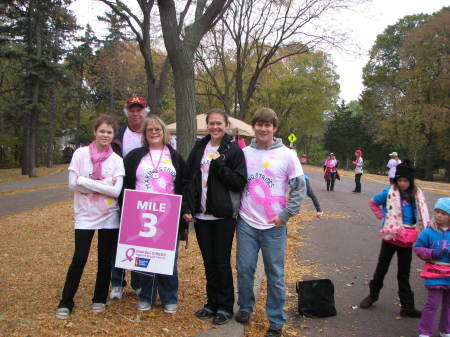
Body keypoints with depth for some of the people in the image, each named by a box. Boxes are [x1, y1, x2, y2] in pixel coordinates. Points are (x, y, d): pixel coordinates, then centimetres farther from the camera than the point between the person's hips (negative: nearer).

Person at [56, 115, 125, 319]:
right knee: (79, 259, -1)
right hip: (85, 215, -1)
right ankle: (66, 303, 13)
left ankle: (100, 299, 26)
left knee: (105, 259, 9)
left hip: (109, 217, 1)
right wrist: (104, 184, -14)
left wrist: (86, 182, -15)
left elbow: (116, 191, -11)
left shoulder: (116, 160, -1)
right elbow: (73, 184, -9)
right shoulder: (81, 154, -3)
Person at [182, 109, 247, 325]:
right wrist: (186, 207, 2)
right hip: (200, 215, 4)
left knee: (222, 262, 3)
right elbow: (188, 179, 9)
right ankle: (212, 303, 26)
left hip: (223, 215, -4)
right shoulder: (199, 148, 8)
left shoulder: (233, 150, -5)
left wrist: (219, 164, -20)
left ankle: (225, 306, 18)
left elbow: (240, 183, -11)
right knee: (208, 261, 13)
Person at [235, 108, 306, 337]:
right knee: (244, 269, 9)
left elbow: (300, 188, -1)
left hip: (274, 226, -2)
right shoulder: (244, 153, 3)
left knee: (275, 274, 5)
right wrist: (235, 209, 3)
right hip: (246, 223, 2)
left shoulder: (287, 155, -4)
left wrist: (285, 215, -6)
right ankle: (245, 307, 33)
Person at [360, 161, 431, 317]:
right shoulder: (389, 192, -9)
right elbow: (373, 202, 6)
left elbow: (422, 214, 12)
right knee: (382, 267, 10)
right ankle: (373, 295, 30)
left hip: (407, 238, 2)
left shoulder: (417, 194, 0)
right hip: (391, 235, -2)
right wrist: (382, 217, -2)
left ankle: (407, 306, 18)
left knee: (404, 273, 11)